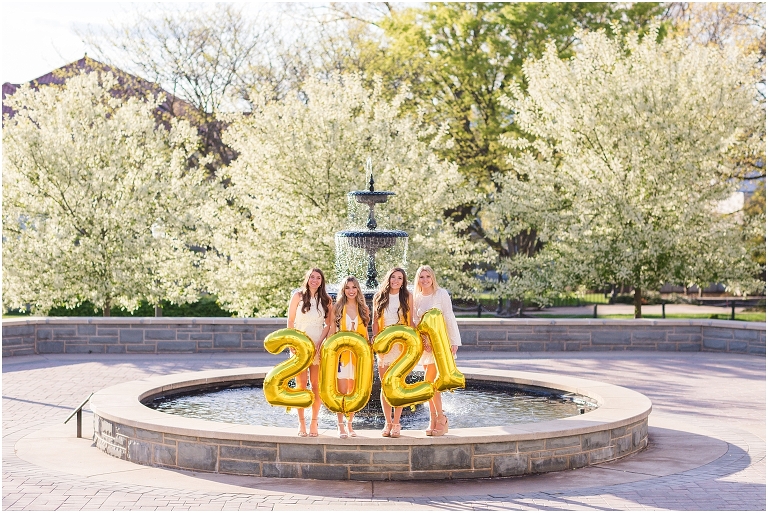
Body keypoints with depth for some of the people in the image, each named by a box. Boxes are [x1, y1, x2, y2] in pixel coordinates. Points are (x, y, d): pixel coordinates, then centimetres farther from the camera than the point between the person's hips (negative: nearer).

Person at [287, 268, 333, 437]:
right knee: (301, 384, -3)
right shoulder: (298, 296, 3)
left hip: (318, 346, 2)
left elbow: (328, 324, 7)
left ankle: (314, 422, 7)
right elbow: (290, 321, 3)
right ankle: (301, 423, 2)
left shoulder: (326, 300, 7)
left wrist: (319, 343, -5)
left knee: (316, 384, 1)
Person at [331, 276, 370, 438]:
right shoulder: (338, 308, 3)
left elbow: (365, 333, 12)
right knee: (342, 391, -4)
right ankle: (341, 426, 3)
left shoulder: (363, 309, 9)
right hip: (341, 352, -2)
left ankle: (349, 425, 16)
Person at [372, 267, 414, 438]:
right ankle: (388, 423, 12)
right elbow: (375, 322, 8)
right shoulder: (379, 297, 6)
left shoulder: (407, 296, 2)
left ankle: (396, 424, 4)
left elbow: (410, 322, 4)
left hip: (401, 344, -1)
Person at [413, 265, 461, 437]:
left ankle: (439, 418, -2)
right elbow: (415, 321, 7)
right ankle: (435, 419, 11)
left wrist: (454, 341, -9)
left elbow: (449, 318, -6)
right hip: (425, 343, 5)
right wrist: (422, 340, -8)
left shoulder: (441, 294, -6)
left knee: (429, 380, -12)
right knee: (429, 382, 4)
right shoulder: (416, 298, 6)